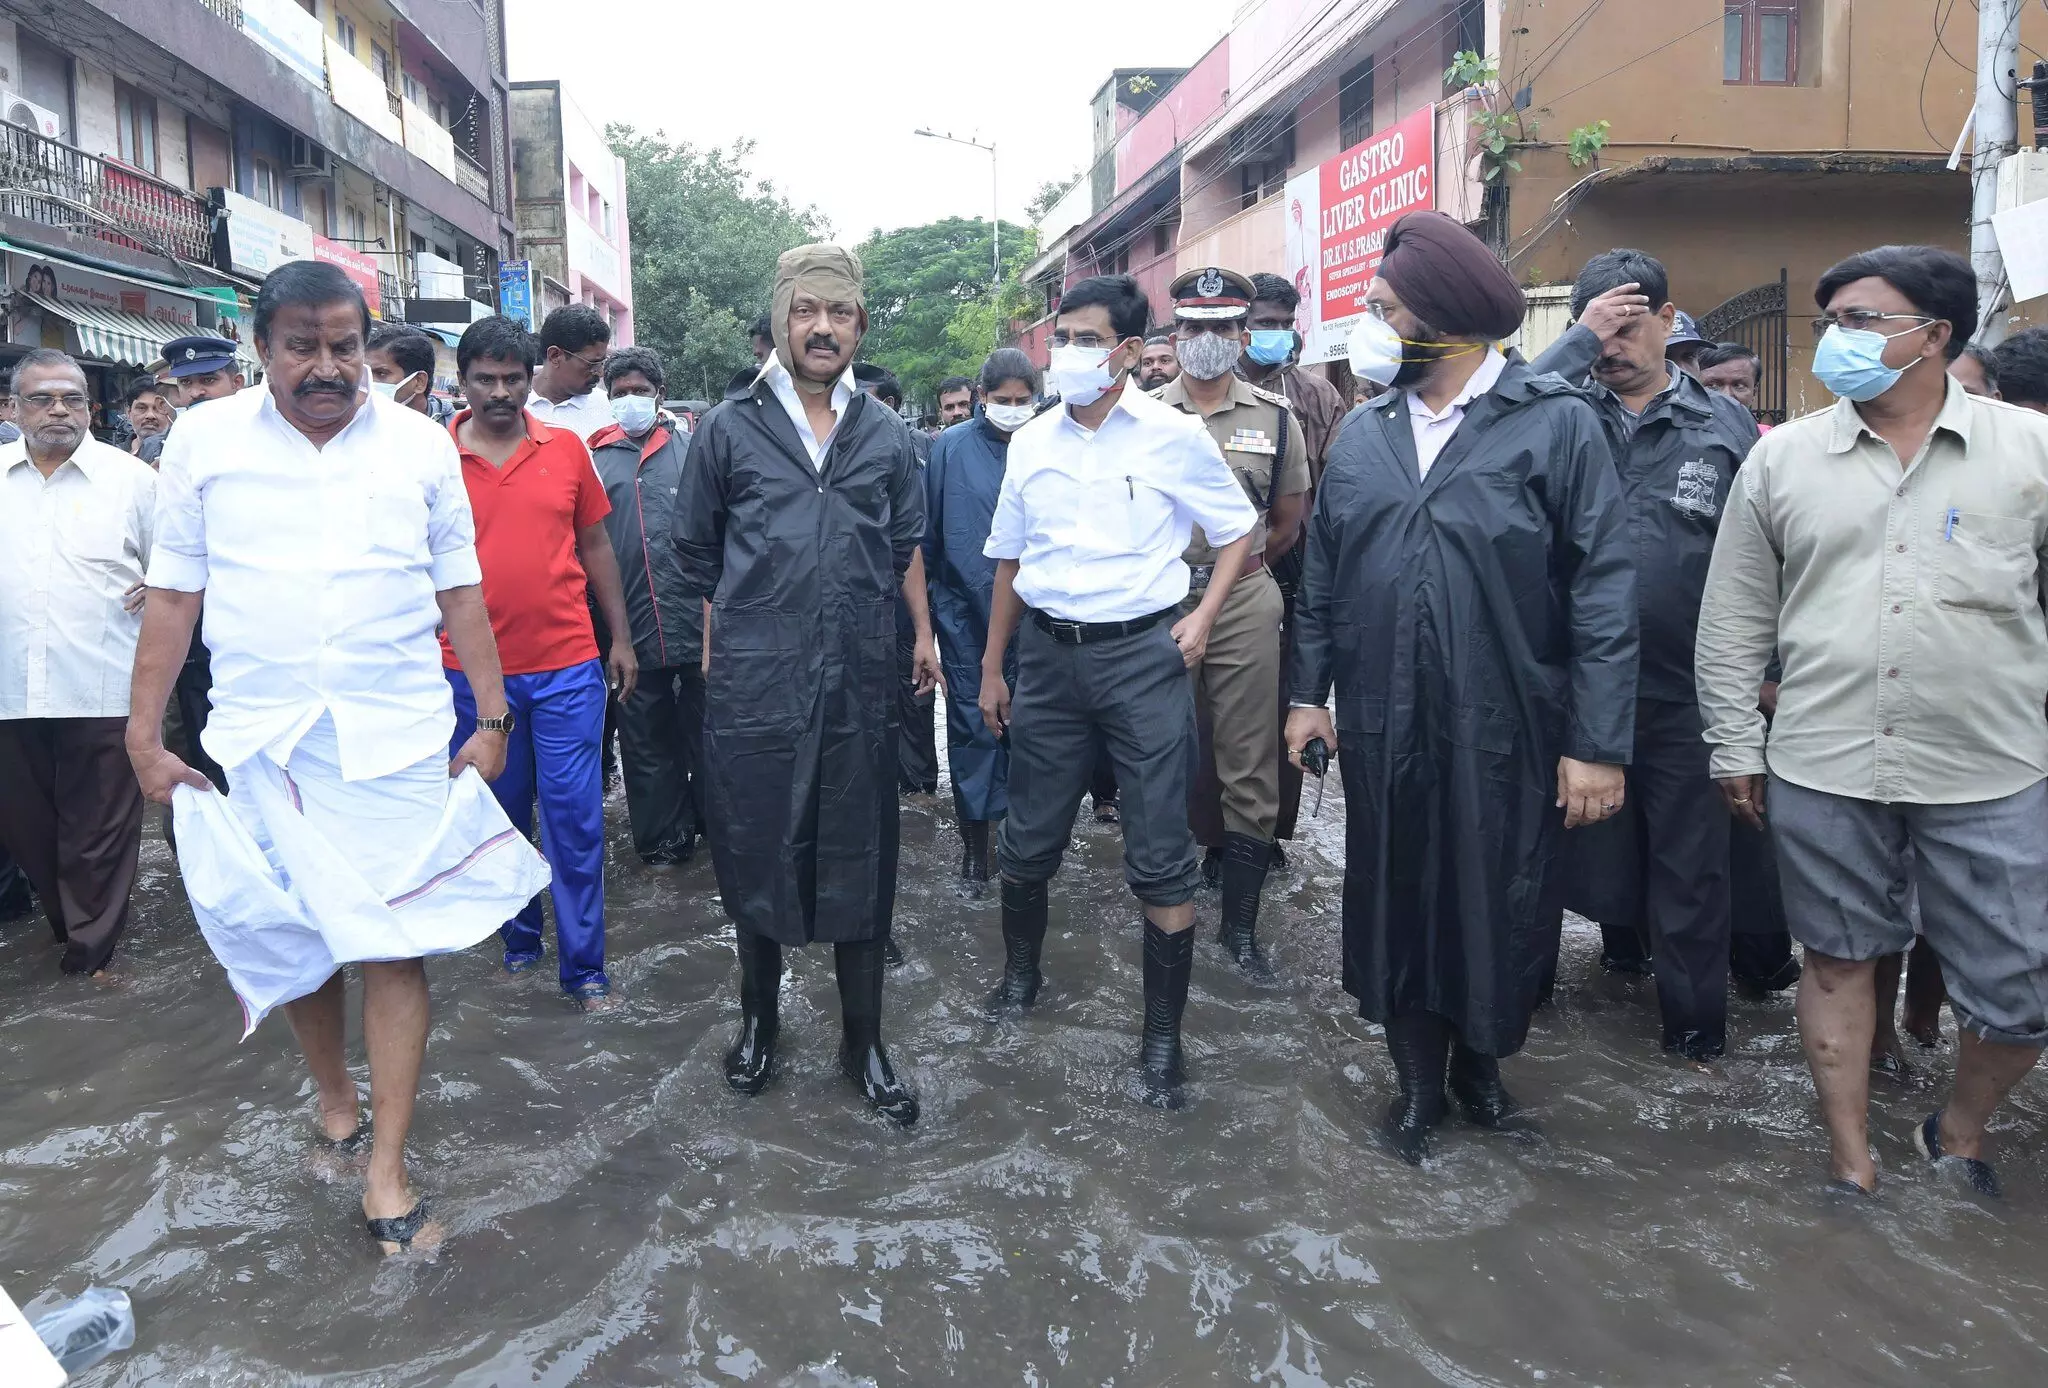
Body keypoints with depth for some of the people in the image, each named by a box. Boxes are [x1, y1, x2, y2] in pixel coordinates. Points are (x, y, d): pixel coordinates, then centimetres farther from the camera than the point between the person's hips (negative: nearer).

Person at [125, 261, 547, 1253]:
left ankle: (386, 1171, 8)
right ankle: (334, 1094, 37)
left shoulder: (420, 445, 2)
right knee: (286, 936, 12)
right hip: (261, 738, 1)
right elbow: (173, 592, 5)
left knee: (397, 941, -1)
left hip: (397, 735, -1)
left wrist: (493, 717, 4)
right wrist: (144, 732, 3)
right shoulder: (203, 440, 2)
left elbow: (458, 587, 7)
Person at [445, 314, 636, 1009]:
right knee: (501, 814, 14)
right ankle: (520, 941, 32)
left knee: (575, 818, 1)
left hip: (566, 666, 0)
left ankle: (583, 966, 11)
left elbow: (595, 546, 9)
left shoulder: (566, 449, 2)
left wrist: (620, 638, 8)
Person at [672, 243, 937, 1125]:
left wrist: (923, 633, 15)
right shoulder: (729, 429, 2)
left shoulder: (887, 436, 8)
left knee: (859, 862, 7)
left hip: (858, 683, 2)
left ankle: (864, 1043, 22)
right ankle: (758, 1020, 30)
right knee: (754, 853, 9)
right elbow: (695, 549, 11)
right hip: (751, 685, -1)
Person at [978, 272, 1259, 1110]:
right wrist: (992, 669, 14)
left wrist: (1203, 617, -8)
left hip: (1142, 654, -3)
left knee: (1160, 858, -1)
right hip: (1047, 654, 4)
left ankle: (1163, 1035, 12)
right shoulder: (1030, 443, 6)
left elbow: (1238, 531, 6)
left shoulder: (1174, 435, -4)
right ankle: (1020, 972, 39)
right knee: (1028, 840, 13)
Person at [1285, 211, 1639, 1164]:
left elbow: (1604, 591, -10)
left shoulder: (1556, 424, -7)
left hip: (1503, 729, -3)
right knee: (1396, 896, 12)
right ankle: (1418, 1078, 31)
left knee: (1499, 904, 11)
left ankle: (1482, 1058, 36)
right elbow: (1322, 577, 14)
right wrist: (1308, 690, 8)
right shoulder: (1361, 435, 8)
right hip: (1380, 727, 4)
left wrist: (1598, 743, -13)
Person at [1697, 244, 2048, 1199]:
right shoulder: (1784, 458, 4)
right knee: (1839, 960, 12)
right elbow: (1734, 617, 7)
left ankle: (1959, 1133, 34)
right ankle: (1851, 1162, 29)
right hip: (1822, 769, 1)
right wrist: (1734, 746, 5)